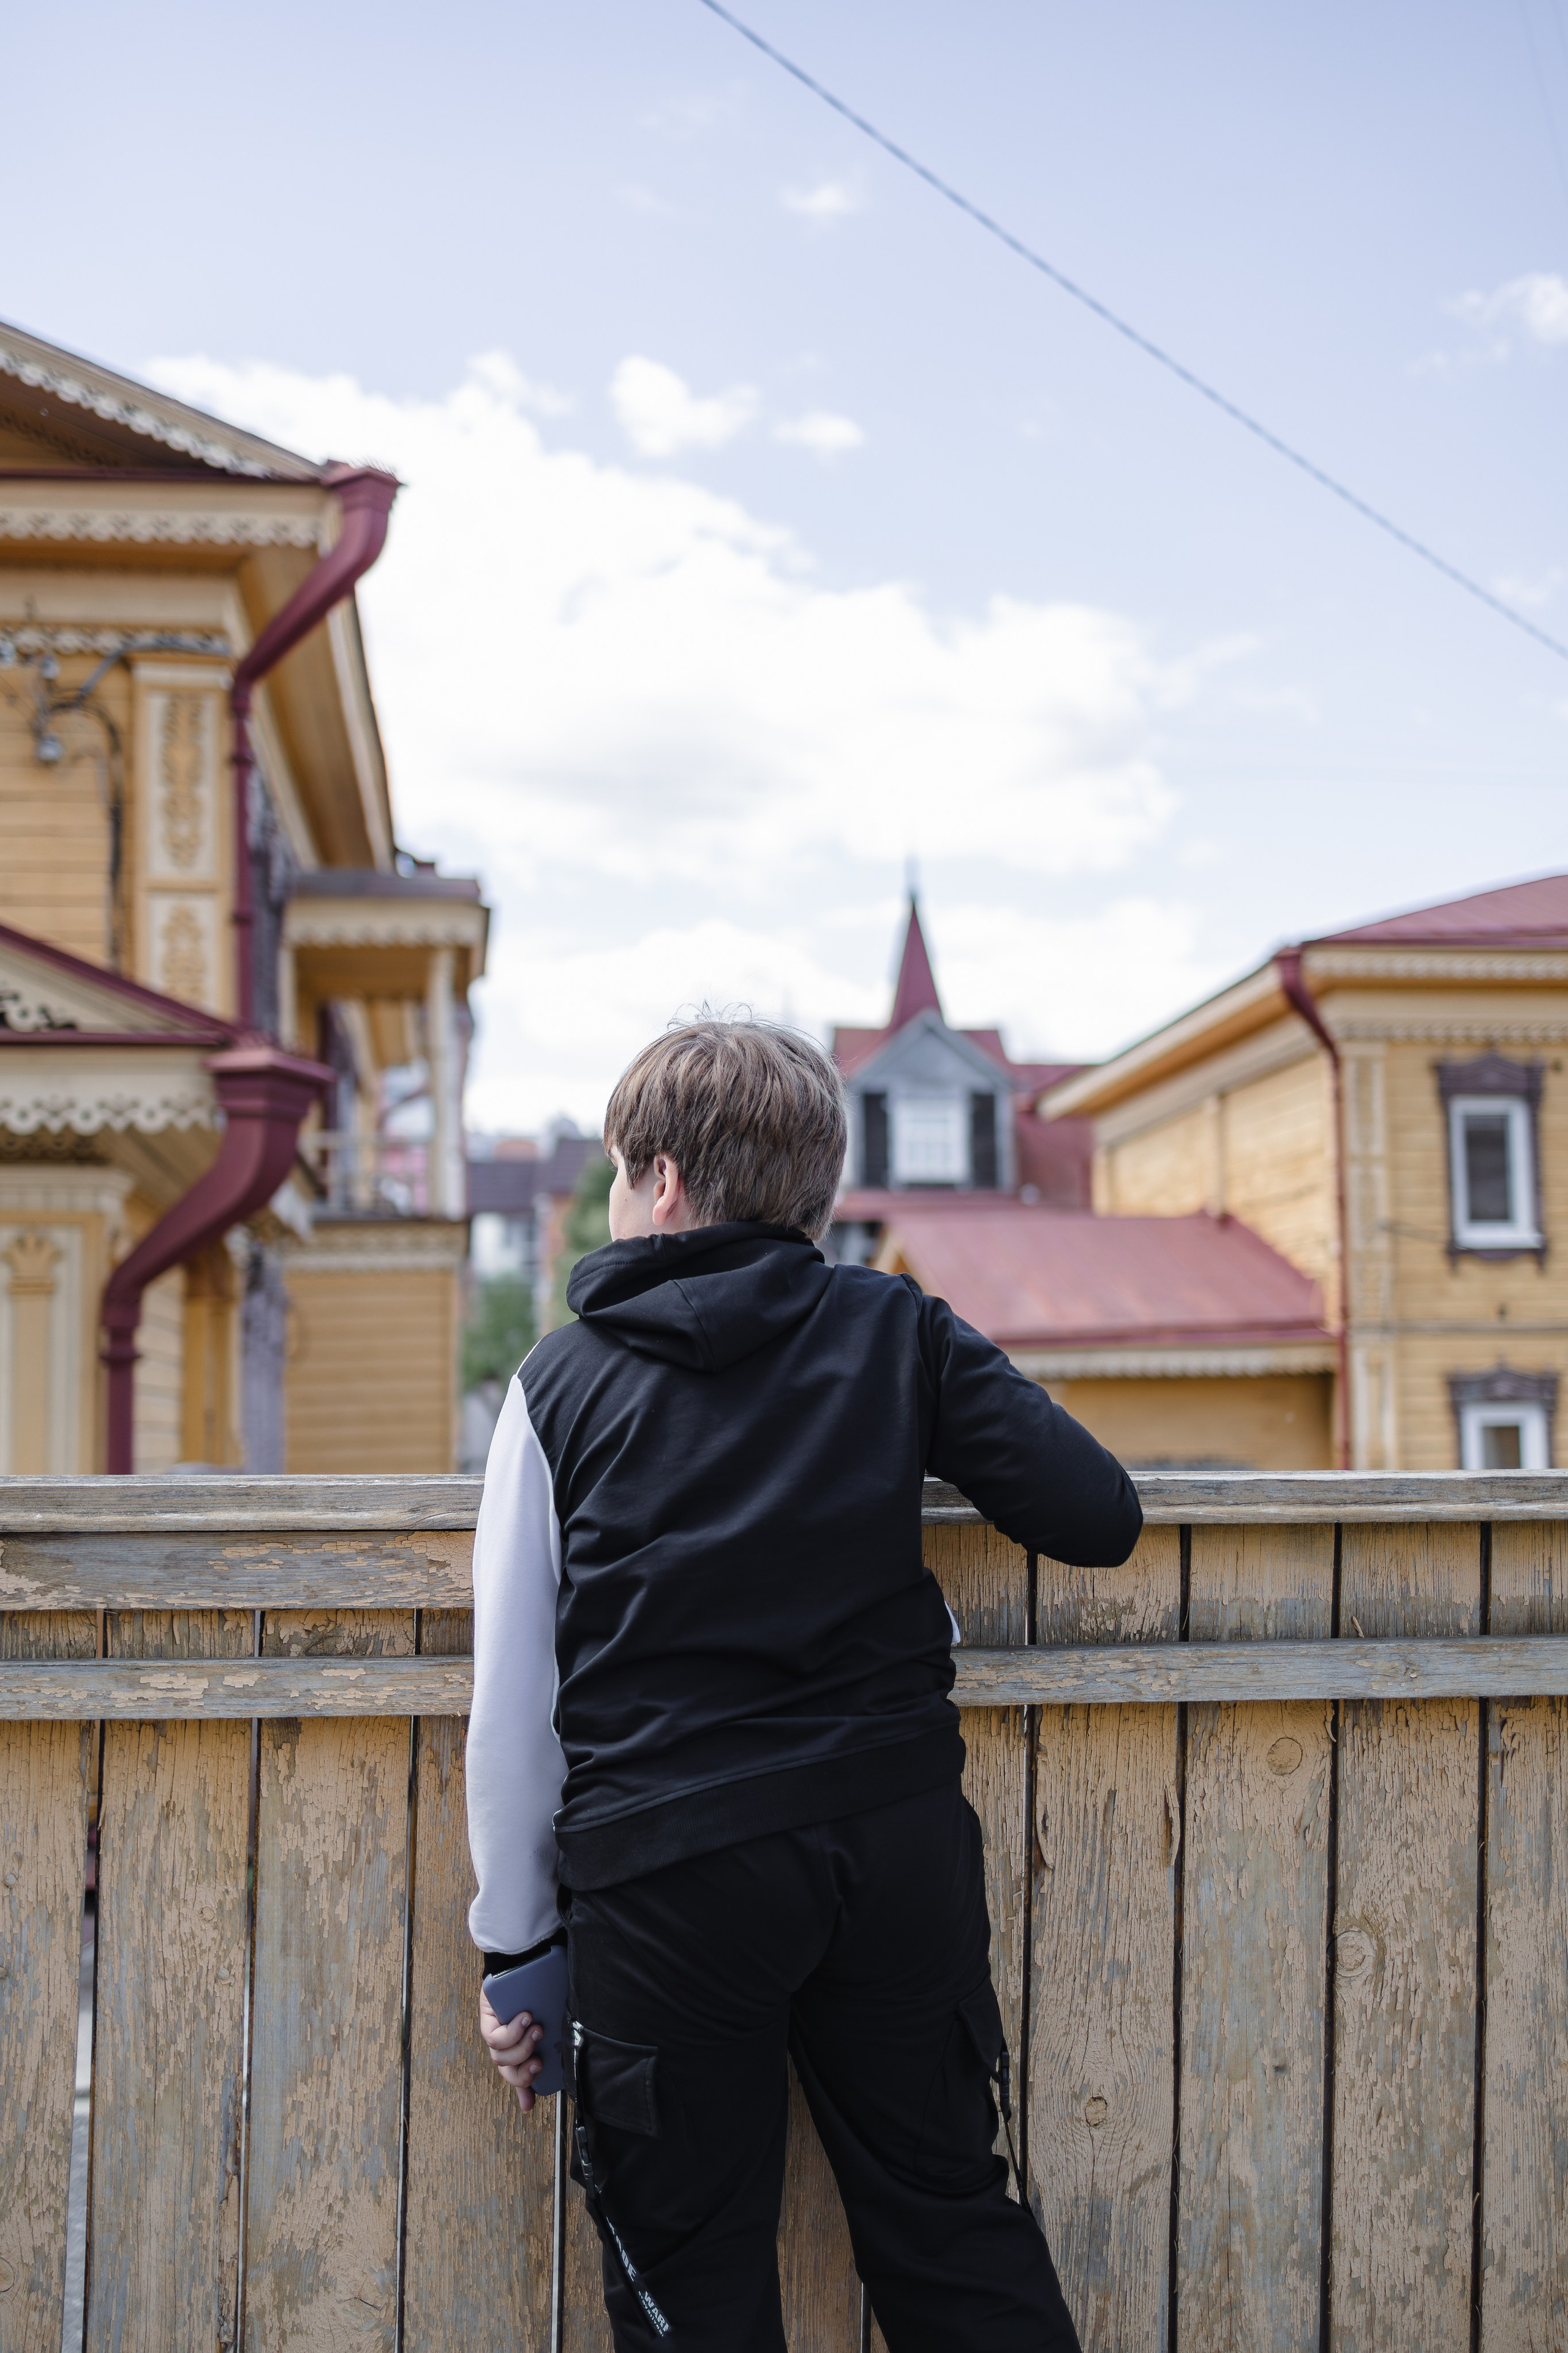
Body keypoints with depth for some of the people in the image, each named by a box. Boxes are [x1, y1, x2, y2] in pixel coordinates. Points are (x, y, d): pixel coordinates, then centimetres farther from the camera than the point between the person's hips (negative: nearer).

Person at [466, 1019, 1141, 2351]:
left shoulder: (561, 1384, 2)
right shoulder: (900, 1331, 3)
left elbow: (515, 1703, 1)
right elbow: (1100, 1519, -1)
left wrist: (514, 1943, 9)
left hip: (662, 1874, -1)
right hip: (896, 1835, 2)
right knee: (953, 2228, 16)